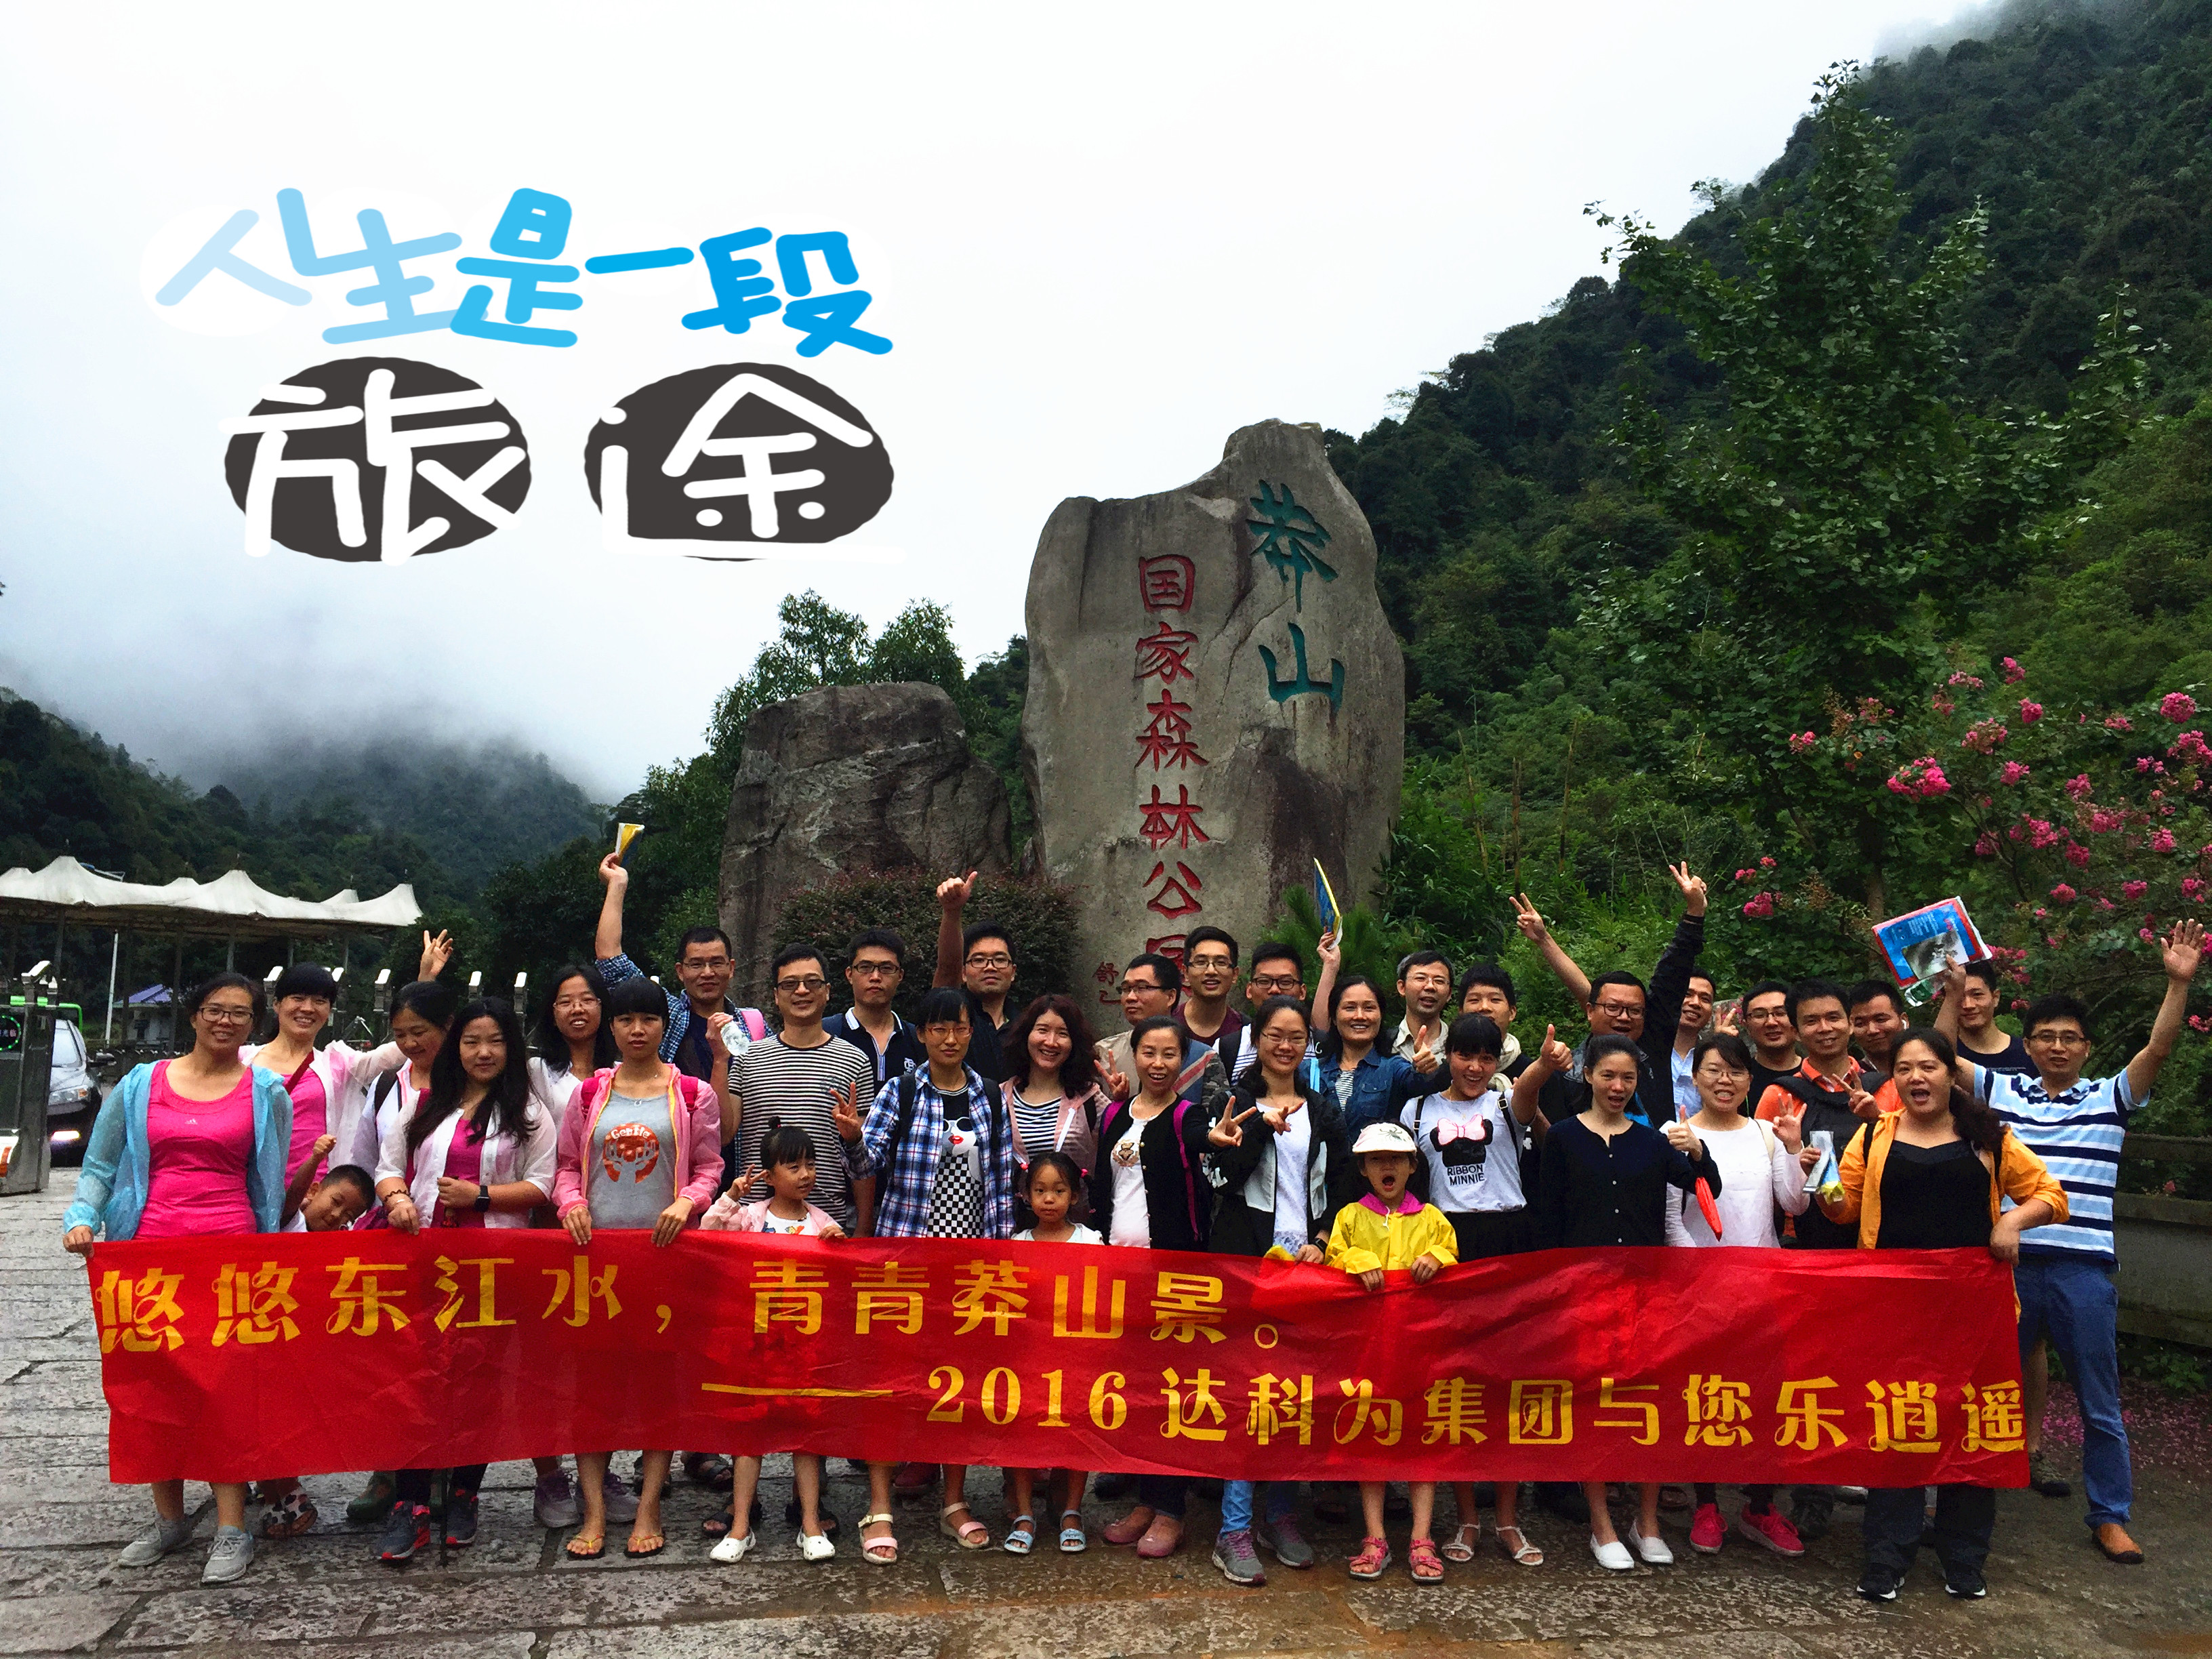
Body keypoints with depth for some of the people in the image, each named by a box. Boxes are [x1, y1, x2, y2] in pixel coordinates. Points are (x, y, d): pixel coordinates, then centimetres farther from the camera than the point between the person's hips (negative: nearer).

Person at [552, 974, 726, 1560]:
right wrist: (571, 1202, -7)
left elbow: (709, 1167, 3)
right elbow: (566, 1164, 12)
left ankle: (648, 1508, 10)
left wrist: (686, 1203, -15)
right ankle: (594, 1511, 9)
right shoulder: (590, 1093, 10)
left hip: (665, 1248, -2)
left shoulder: (694, 1094, 3)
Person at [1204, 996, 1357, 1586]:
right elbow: (1229, 1167, -10)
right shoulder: (1237, 1102, 5)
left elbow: (1344, 1184, 12)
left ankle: (1281, 1516, 19)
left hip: (1307, 1257, 3)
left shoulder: (1325, 1109, 15)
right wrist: (1265, 1123, -24)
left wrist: (1323, 1240, -2)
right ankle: (1235, 1530, -2)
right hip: (1247, 1255, -3)